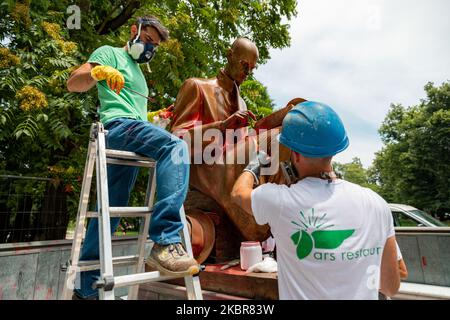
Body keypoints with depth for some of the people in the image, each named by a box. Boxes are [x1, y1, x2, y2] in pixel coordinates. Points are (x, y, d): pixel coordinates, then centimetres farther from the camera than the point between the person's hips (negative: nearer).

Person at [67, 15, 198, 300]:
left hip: (132, 140, 9)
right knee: (176, 146, -34)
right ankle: (165, 242, -41)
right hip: (119, 125, -9)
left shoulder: (138, 73, 35)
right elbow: (73, 84, -3)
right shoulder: (110, 53, 11)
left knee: (110, 211, 7)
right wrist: (97, 71, -22)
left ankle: (86, 286, 17)